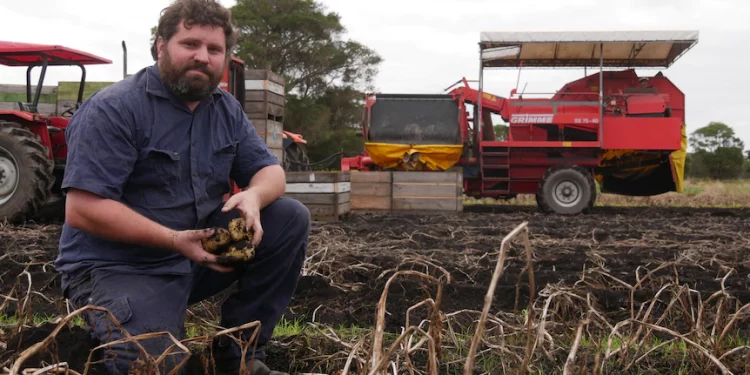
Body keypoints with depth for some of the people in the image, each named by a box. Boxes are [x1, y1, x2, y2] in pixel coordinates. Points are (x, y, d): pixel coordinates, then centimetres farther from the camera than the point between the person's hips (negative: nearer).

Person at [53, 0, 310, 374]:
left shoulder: (226, 109, 5)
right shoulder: (113, 109, -17)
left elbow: (270, 171, 5)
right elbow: (82, 210, -22)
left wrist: (254, 196, -20)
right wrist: (175, 240, -27)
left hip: (202, 251, 7)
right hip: (118, 266, -6)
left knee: (291, 218, -9)